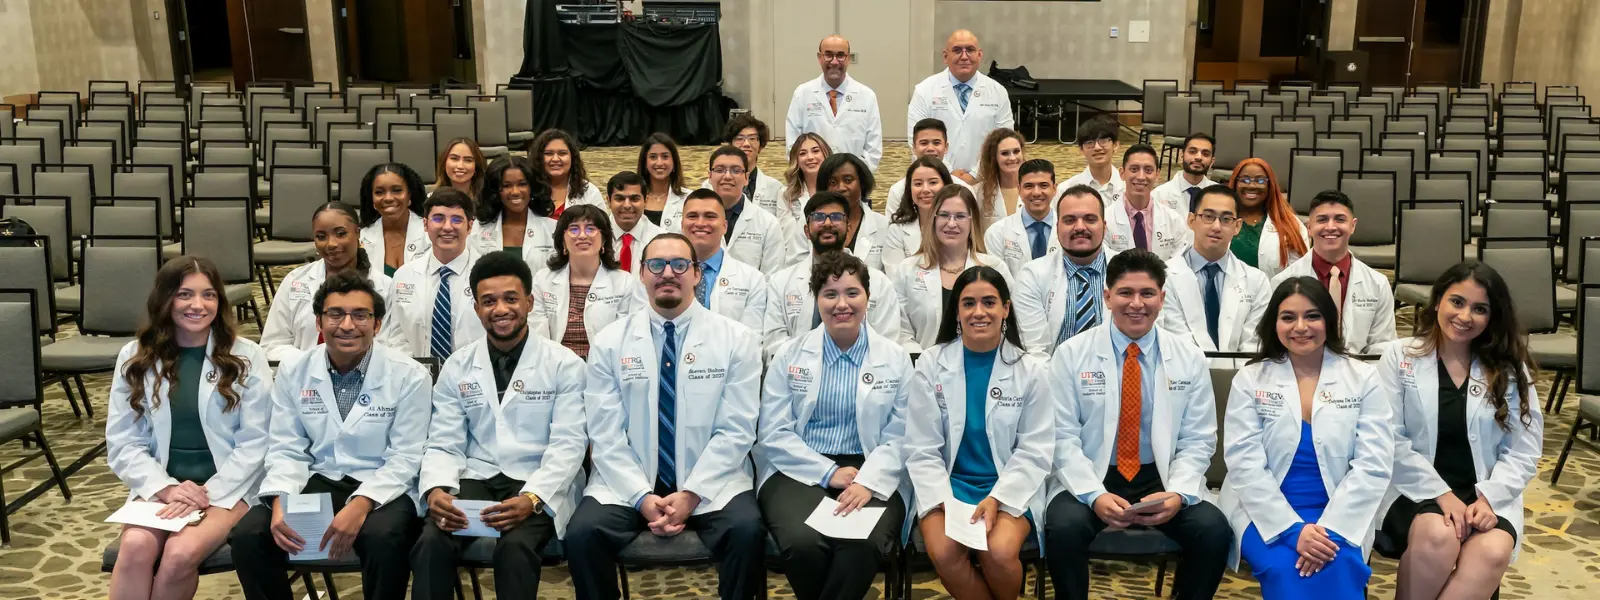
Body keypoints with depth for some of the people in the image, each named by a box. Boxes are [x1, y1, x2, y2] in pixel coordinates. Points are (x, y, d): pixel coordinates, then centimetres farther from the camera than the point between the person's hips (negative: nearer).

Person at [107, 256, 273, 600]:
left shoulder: (246, 356, -1)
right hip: (158, 487, 2)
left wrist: (208, 494, -15)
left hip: (226, 487, -2)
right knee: (136, 546, -29)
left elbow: (255, 443, -4)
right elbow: (123, 444, 4)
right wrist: (166, 488, -12)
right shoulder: (134, 357, 6)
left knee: (181, 553, -29)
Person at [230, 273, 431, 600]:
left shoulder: (409, 375, -8)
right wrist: (280, 503, -18)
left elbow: (405, 458, -9)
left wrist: (360, 505, -26)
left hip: (381, 489, -3)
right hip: (316, 481, 3)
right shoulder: (293, 371, 3)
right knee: (247, 535, -20)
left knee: (384, 538, -34)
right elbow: (287, 451, 3)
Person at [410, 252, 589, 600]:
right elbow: (444, 445, 6)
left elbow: (568, 445, -7)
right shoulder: (457, 368, 10)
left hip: (539, 488, -2)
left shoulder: (564, 364, 0)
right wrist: (436, 489, -17)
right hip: (476, 481, 3)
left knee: (515, 547, -33)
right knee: (431, 543, -27)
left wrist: (531, 499, -24)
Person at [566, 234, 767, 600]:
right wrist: (642, 496, -15)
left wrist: (692, 493, -15)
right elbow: (605, 434, -2)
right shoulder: (610, 342, 3)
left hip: (712, 481, -1)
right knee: (582, 533, -25)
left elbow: (736, 432, -5)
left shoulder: (737, 340, -1)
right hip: (630, 481, 1)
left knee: (747, 530, -29)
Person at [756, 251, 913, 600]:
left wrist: (867, 482, -17)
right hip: (801, 470, 1)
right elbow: (774, 433, 1)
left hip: (871, 475, 0)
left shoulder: (896, 359, 7)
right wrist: (829, 473, -10)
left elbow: (899, 438, 2)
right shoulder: (790, 356, 7)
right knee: (802, 543, -30)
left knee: (862, 546, -33)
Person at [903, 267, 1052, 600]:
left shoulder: (1030, 371, 0)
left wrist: (997, 499, -16)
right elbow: (922, 450, -2)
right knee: (944, 553, -28)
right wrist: (945, 502, -16)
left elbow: (1034, 451, -2)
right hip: (947, 483, 0)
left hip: (1011, 487, 0)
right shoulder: (931, 365, 0)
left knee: (999, 552, -28)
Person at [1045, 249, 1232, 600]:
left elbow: (1198, 442, 3)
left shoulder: (1190, 359, 3)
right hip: (1091, 478, -2)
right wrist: (1095, 495, -21)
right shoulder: (1072, 354, -3)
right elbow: (1063, 438, -6)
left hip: (1161, 478, 2)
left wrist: (1177, 494, -16)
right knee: (1064, 528, -31)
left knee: (1214, 531, -25)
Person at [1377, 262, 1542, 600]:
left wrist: (1488, 497, -14)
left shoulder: (1511, 368, 8)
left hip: (1487, 495, 2)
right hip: (1416, 489, -2)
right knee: (1438, 535, -35)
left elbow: (1524, 451, 3)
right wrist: (1441, 494, -16)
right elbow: (1389, 440, -7)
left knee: (1493, 551, -31)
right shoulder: (1400, 357, 1)